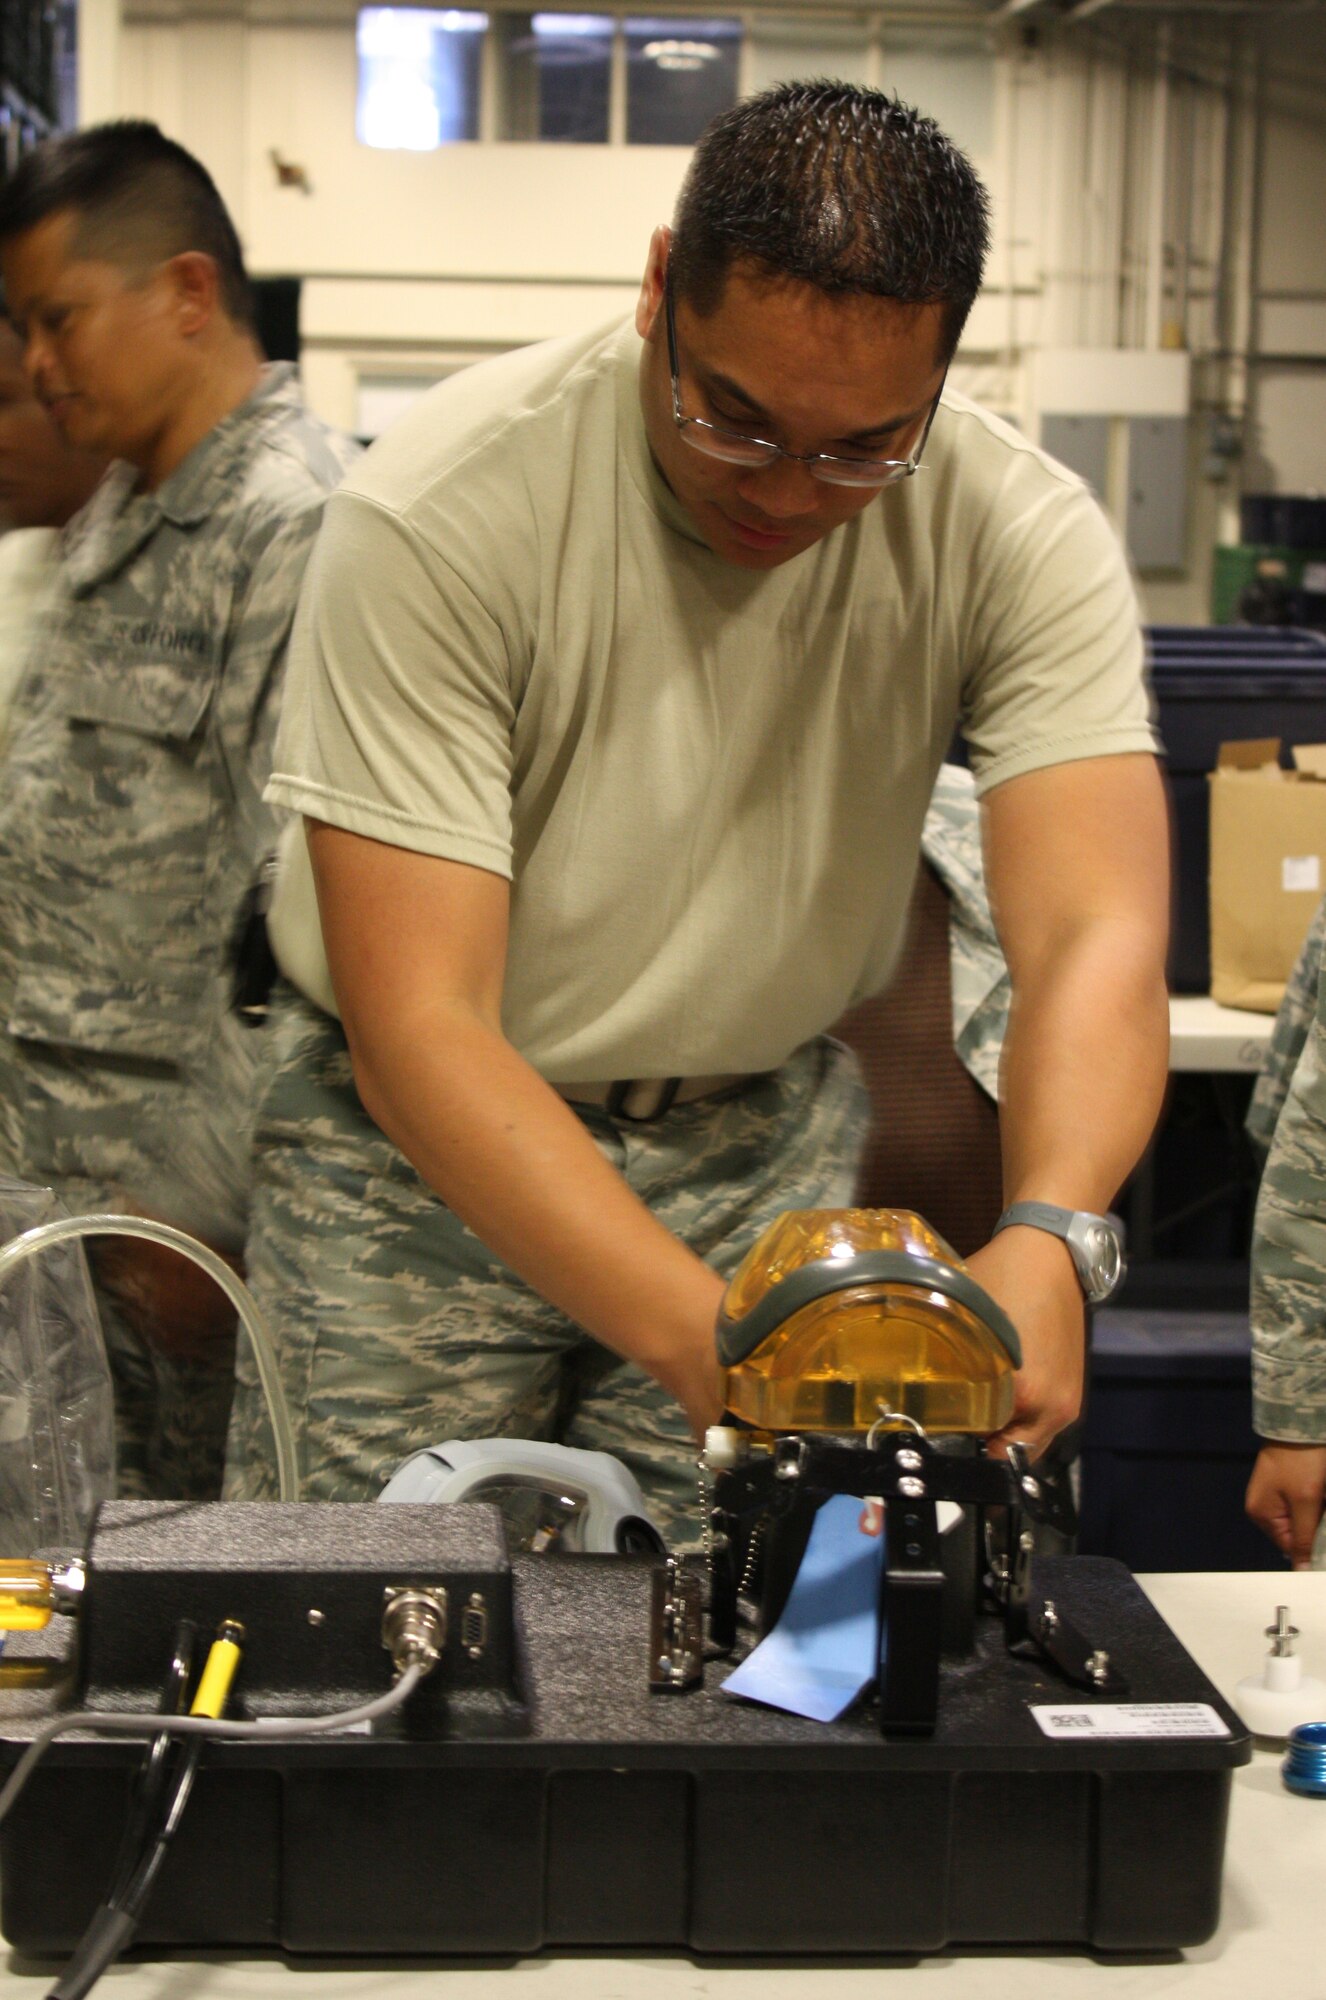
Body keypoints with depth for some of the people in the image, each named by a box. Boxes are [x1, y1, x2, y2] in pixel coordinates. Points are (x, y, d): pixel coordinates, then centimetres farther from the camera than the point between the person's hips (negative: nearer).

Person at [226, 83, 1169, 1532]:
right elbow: (417, 1028, -29)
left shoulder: (1024, 535, -15)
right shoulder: (436, 514, -24)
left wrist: (1045, 1244, -47)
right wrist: (700, 1334, -42)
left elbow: (1098, 940, -26)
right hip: (425, 1141, -2)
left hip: (763, 1131, 3)